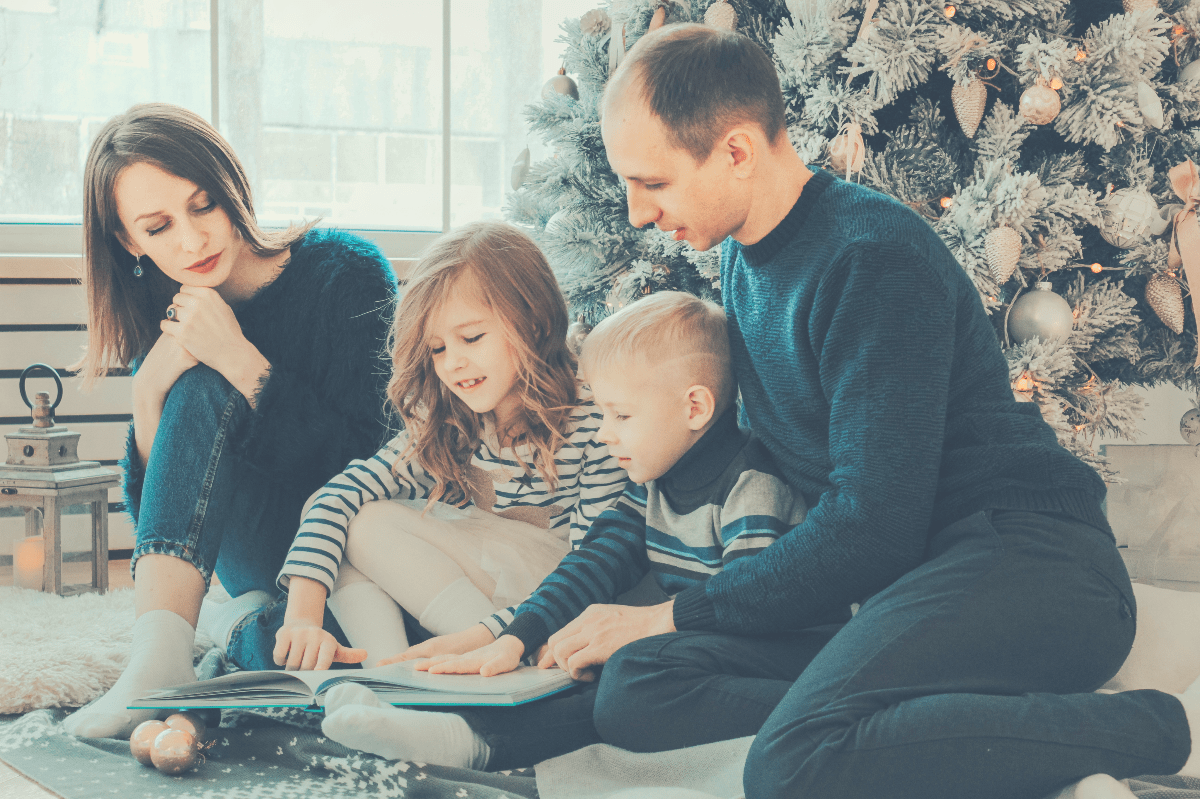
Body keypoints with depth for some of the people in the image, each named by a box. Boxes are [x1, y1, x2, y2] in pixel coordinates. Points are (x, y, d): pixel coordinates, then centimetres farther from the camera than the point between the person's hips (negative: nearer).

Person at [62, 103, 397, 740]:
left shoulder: (345, 273, -12)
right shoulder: (163, 322, 1)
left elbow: (368, 468, -17)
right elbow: (154, 511, -4)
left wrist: (241, 360, -24)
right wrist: (149, 390, -21)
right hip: (263, 563, 4)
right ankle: (160, 650, -35)